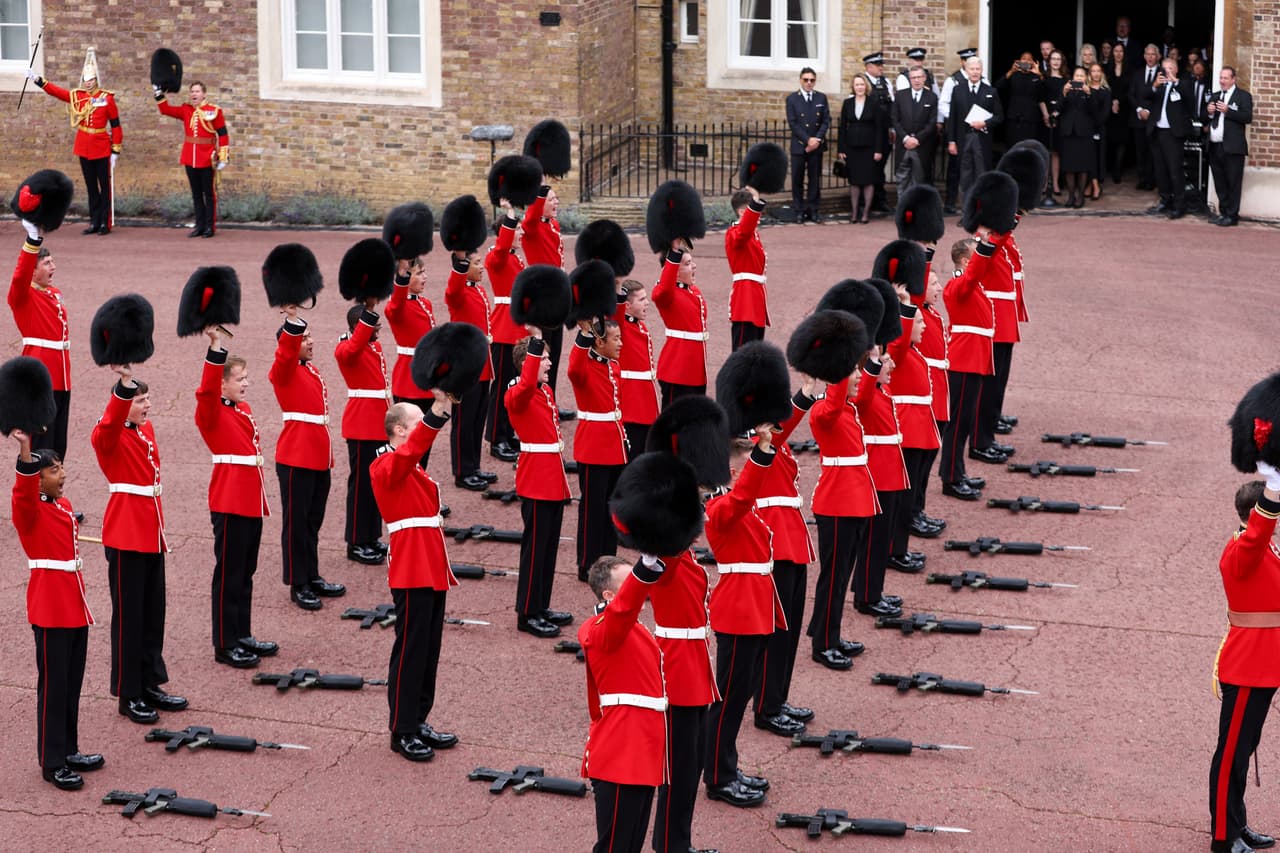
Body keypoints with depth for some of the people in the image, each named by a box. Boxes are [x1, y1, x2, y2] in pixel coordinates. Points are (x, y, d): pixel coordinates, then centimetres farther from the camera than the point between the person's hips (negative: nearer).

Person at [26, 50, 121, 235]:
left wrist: (116, 150, -8)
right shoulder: (77, 96, 6)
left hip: (102, 149, -4)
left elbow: (115, 125, -5)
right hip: (84, 148, 4)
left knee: (105, 186, 0)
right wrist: (37, 80, -12)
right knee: (91, 187, 9)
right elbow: (55, 91, 0)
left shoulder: (107, 98, -6)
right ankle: (94, 222, 15)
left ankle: (106, 223, 3)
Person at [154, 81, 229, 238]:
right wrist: (159, 94, 1)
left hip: (207, 159, -5)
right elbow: (166, 110, 14)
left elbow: (222, 134, -6)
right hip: (190, 158, 5)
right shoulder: (186, 110, 9)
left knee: (209, 193, 1)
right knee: (196, 194, 9)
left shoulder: (214, 110, -5)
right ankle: (200, 226, 15)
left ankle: (210, 226, 5)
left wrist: (223, 157, -10)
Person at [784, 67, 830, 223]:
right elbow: (793, 123, -4)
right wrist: (808, 140, -12)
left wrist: (817, 139, -10)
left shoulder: (821, 98, 10)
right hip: (799, 146, -2)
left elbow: (826, 121, 4)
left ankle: (812, 210, 9)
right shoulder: (792, 99, 2)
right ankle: (799, 211, 5)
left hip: (817, 145, 2)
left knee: (815, 179, 3)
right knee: (797, 180, -1)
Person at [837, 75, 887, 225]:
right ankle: (854, 212, 10)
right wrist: (841, 149, 1)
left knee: (868, 181, 0)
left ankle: (866, 213, 5)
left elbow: (879, 127, -3)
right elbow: (843, 126, 6)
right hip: (852, 147, 2)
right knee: (854, 181, 5)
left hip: (868, 147, -2)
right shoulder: (847, 103, 5)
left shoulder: (874, 103, -2)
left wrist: (878, 150, -8)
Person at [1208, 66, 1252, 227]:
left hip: (1232, 147, -6)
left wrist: (1228, 111, -19)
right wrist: (1209, 112, -3)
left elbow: (1248, 117, -12)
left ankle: (1232, 215, -1)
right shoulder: (1215, 96, 20)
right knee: (1220, 184, 10)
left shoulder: (1243, 96, 0)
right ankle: (1223, 213, 17)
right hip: (1214, 147, 6)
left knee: (1233, 183, -4)